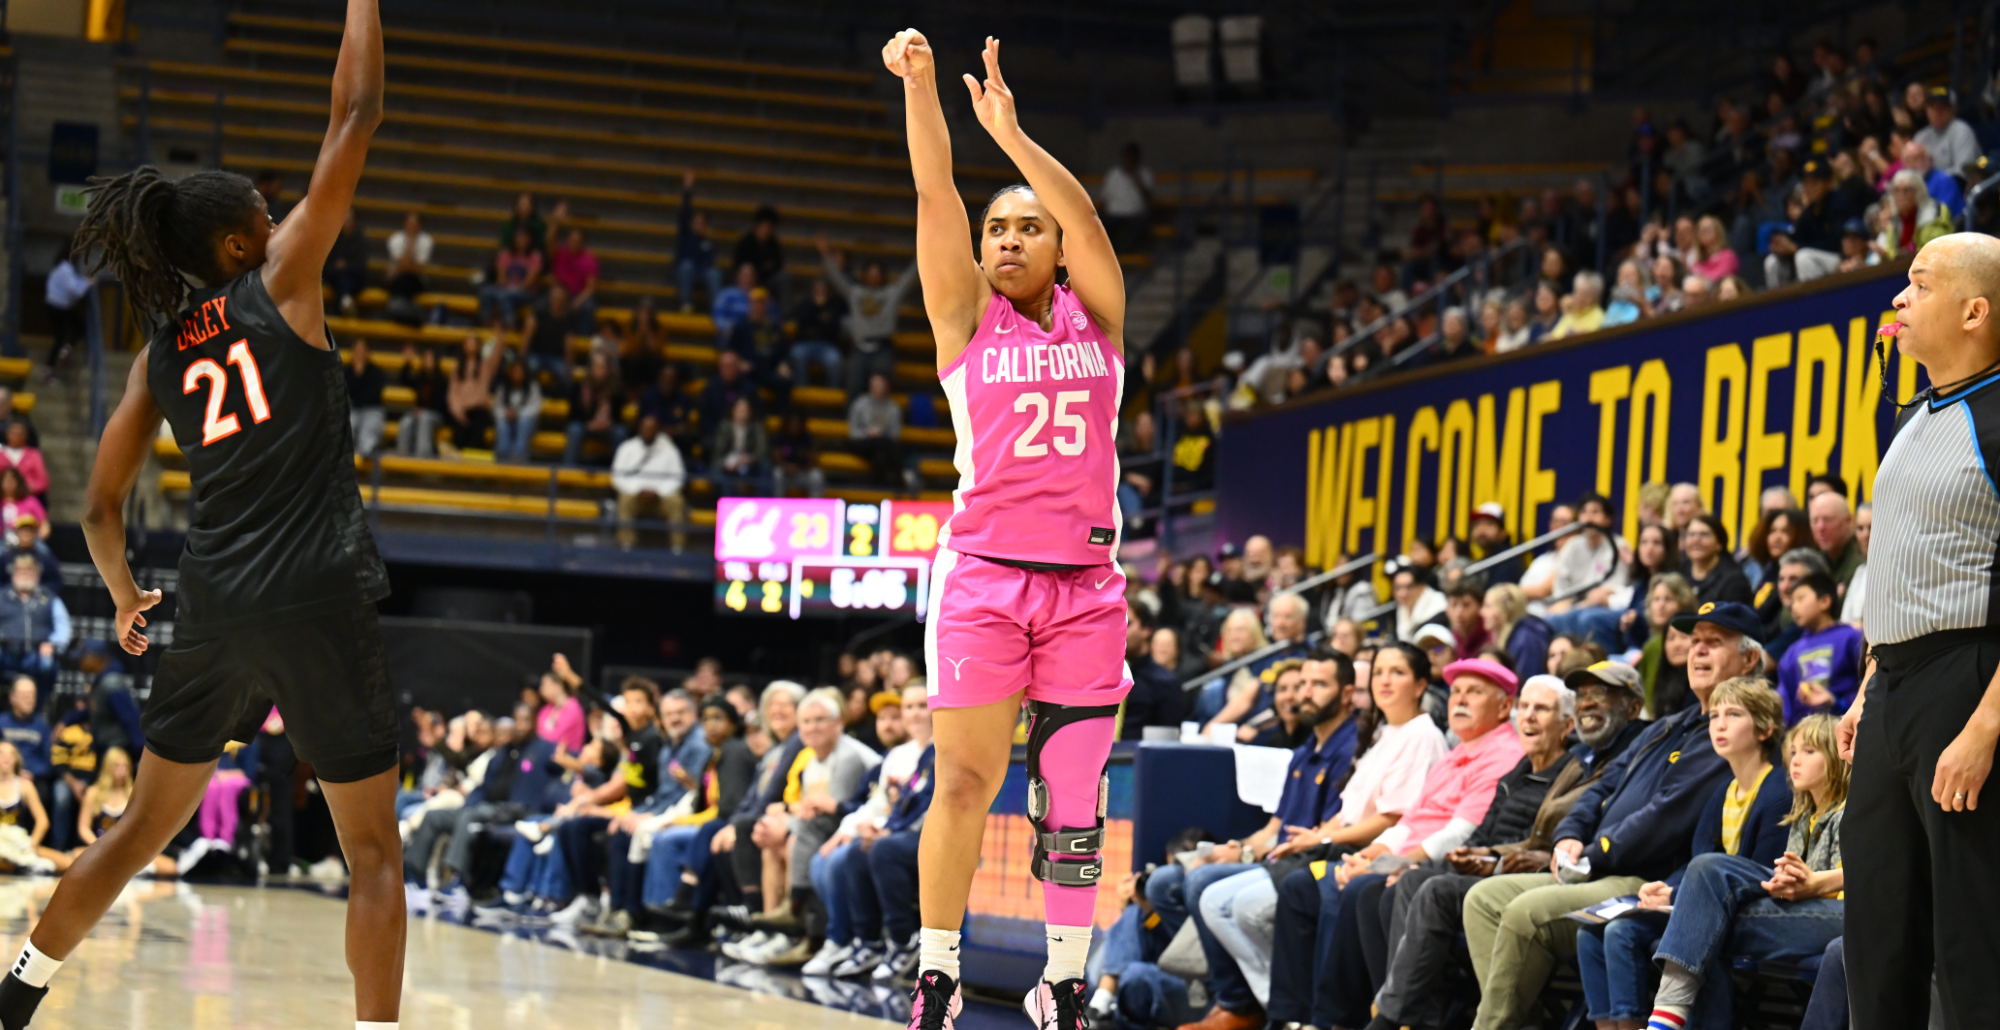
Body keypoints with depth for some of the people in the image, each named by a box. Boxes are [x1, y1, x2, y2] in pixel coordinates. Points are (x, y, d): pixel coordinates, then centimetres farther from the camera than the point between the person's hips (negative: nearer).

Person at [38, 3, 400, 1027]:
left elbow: (100, 507, 11)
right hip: (319, 599, -5)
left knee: (144, 825, 20)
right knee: (372, 849, 3)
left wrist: (124, 595, 29)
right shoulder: (278, 283, -2)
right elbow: (354, 115, -2)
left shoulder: (159, 352, 10)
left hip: (214, 607, 5)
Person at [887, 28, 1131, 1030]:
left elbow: (1086, 219, -6)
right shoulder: (967, 312, 8)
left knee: (1072, 796, 4)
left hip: (1085, 579, 2)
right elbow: (935, 195, -5)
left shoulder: (1094, 315, 11)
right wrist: (919, 84, -17)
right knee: (964, 783, -6)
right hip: (982, 571, -2)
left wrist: (1011, 135, -17)